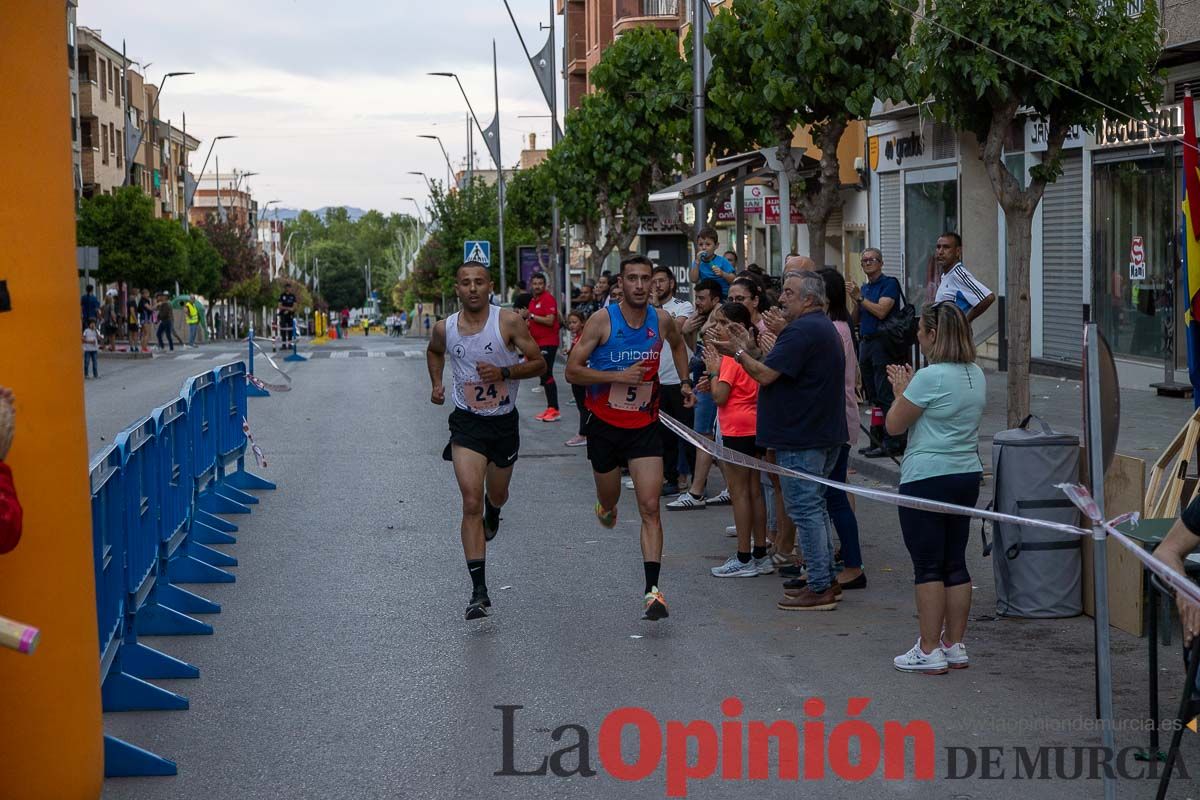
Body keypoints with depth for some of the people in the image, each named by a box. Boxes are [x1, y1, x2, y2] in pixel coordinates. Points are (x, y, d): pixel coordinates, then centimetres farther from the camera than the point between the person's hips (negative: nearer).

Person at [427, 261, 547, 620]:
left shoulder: (508, 322, -12)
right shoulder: (445, 328, -4)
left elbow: (539, 363, -7)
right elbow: (434, 351, 20)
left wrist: (503, 372, -21)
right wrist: (436, 383, 6)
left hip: (504, 421, 1)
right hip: (467, 422, 0)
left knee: (496, 495, 21)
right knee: (471, 503, -14)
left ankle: (492, 515, 63)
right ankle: (479, 591, -15)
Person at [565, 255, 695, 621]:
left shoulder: (661, 320, -1)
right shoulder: (602, 321, -12)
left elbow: (677, 344, 24)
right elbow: (572, 370, -14)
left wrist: (685, 381, 13)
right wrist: (618, 376, -24)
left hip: (645, 426, 1)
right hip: (605, 425, -1)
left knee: (650, 507, -11)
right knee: (609, 501, 18)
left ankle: (652, 590, -14)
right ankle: (607, 507, 58)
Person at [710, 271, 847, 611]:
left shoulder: (801, 331, -18)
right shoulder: (824, 327, 17)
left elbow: (766, 375, -20)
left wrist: (739, 352, -5)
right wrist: (749, 350, 13)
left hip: (800, 437, -11)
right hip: (824, 434, 11)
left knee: (805, 510, -6)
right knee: (815, 507, 17)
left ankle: (819, 589, -3)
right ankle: (825, 579, 22)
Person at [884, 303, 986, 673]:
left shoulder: (930, 378, -17)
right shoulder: (976, 375, 9)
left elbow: (894, 425, -9)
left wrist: (900, 392, 7)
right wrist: (910, 387, 17)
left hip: (927, 480, -8)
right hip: (967, 474, 8)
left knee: (928, 566, -2)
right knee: (955, 563, 12)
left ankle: (929, 651, 0)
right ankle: (954, 646, 16)